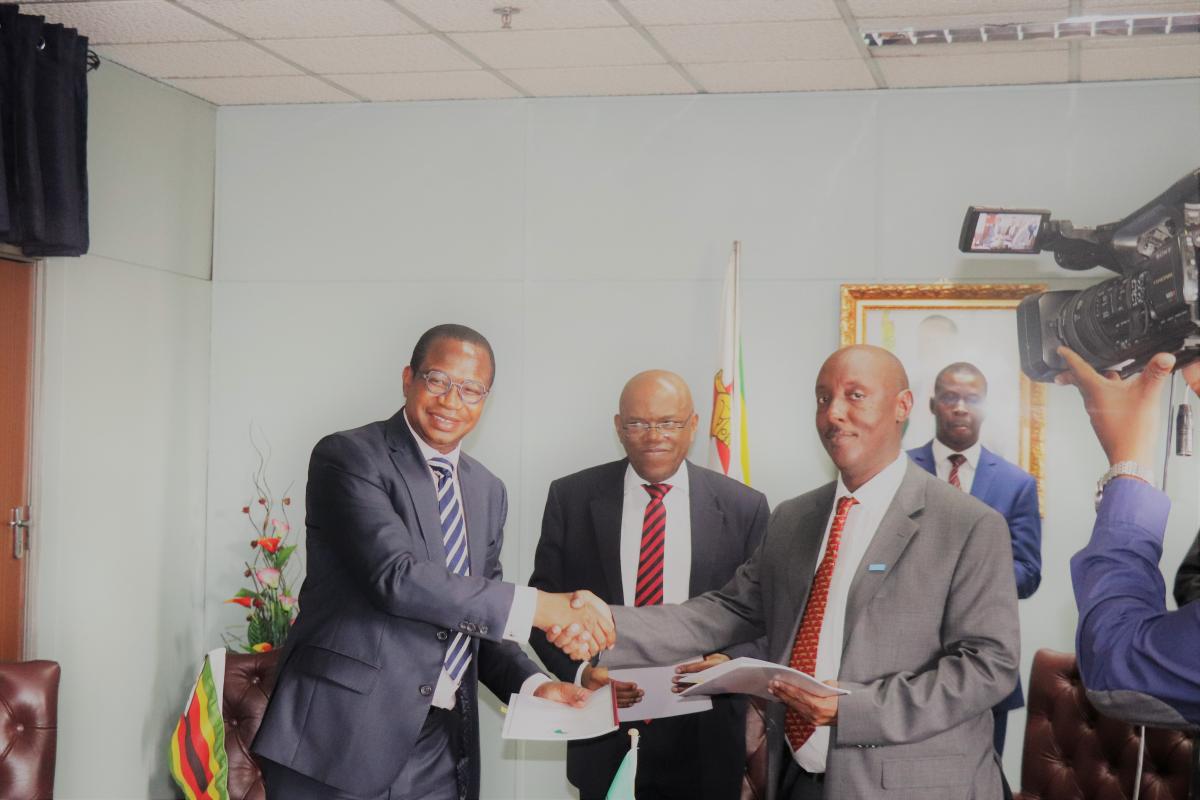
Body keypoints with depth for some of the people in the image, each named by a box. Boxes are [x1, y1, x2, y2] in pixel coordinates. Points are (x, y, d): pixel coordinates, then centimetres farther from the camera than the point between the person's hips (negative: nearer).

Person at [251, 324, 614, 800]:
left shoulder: (488, 491, 14)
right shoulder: (348, 457, -7)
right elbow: (397, 578, -20)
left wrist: (531, 684, -2)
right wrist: (538, 606, -19)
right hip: (342, 737, -6)